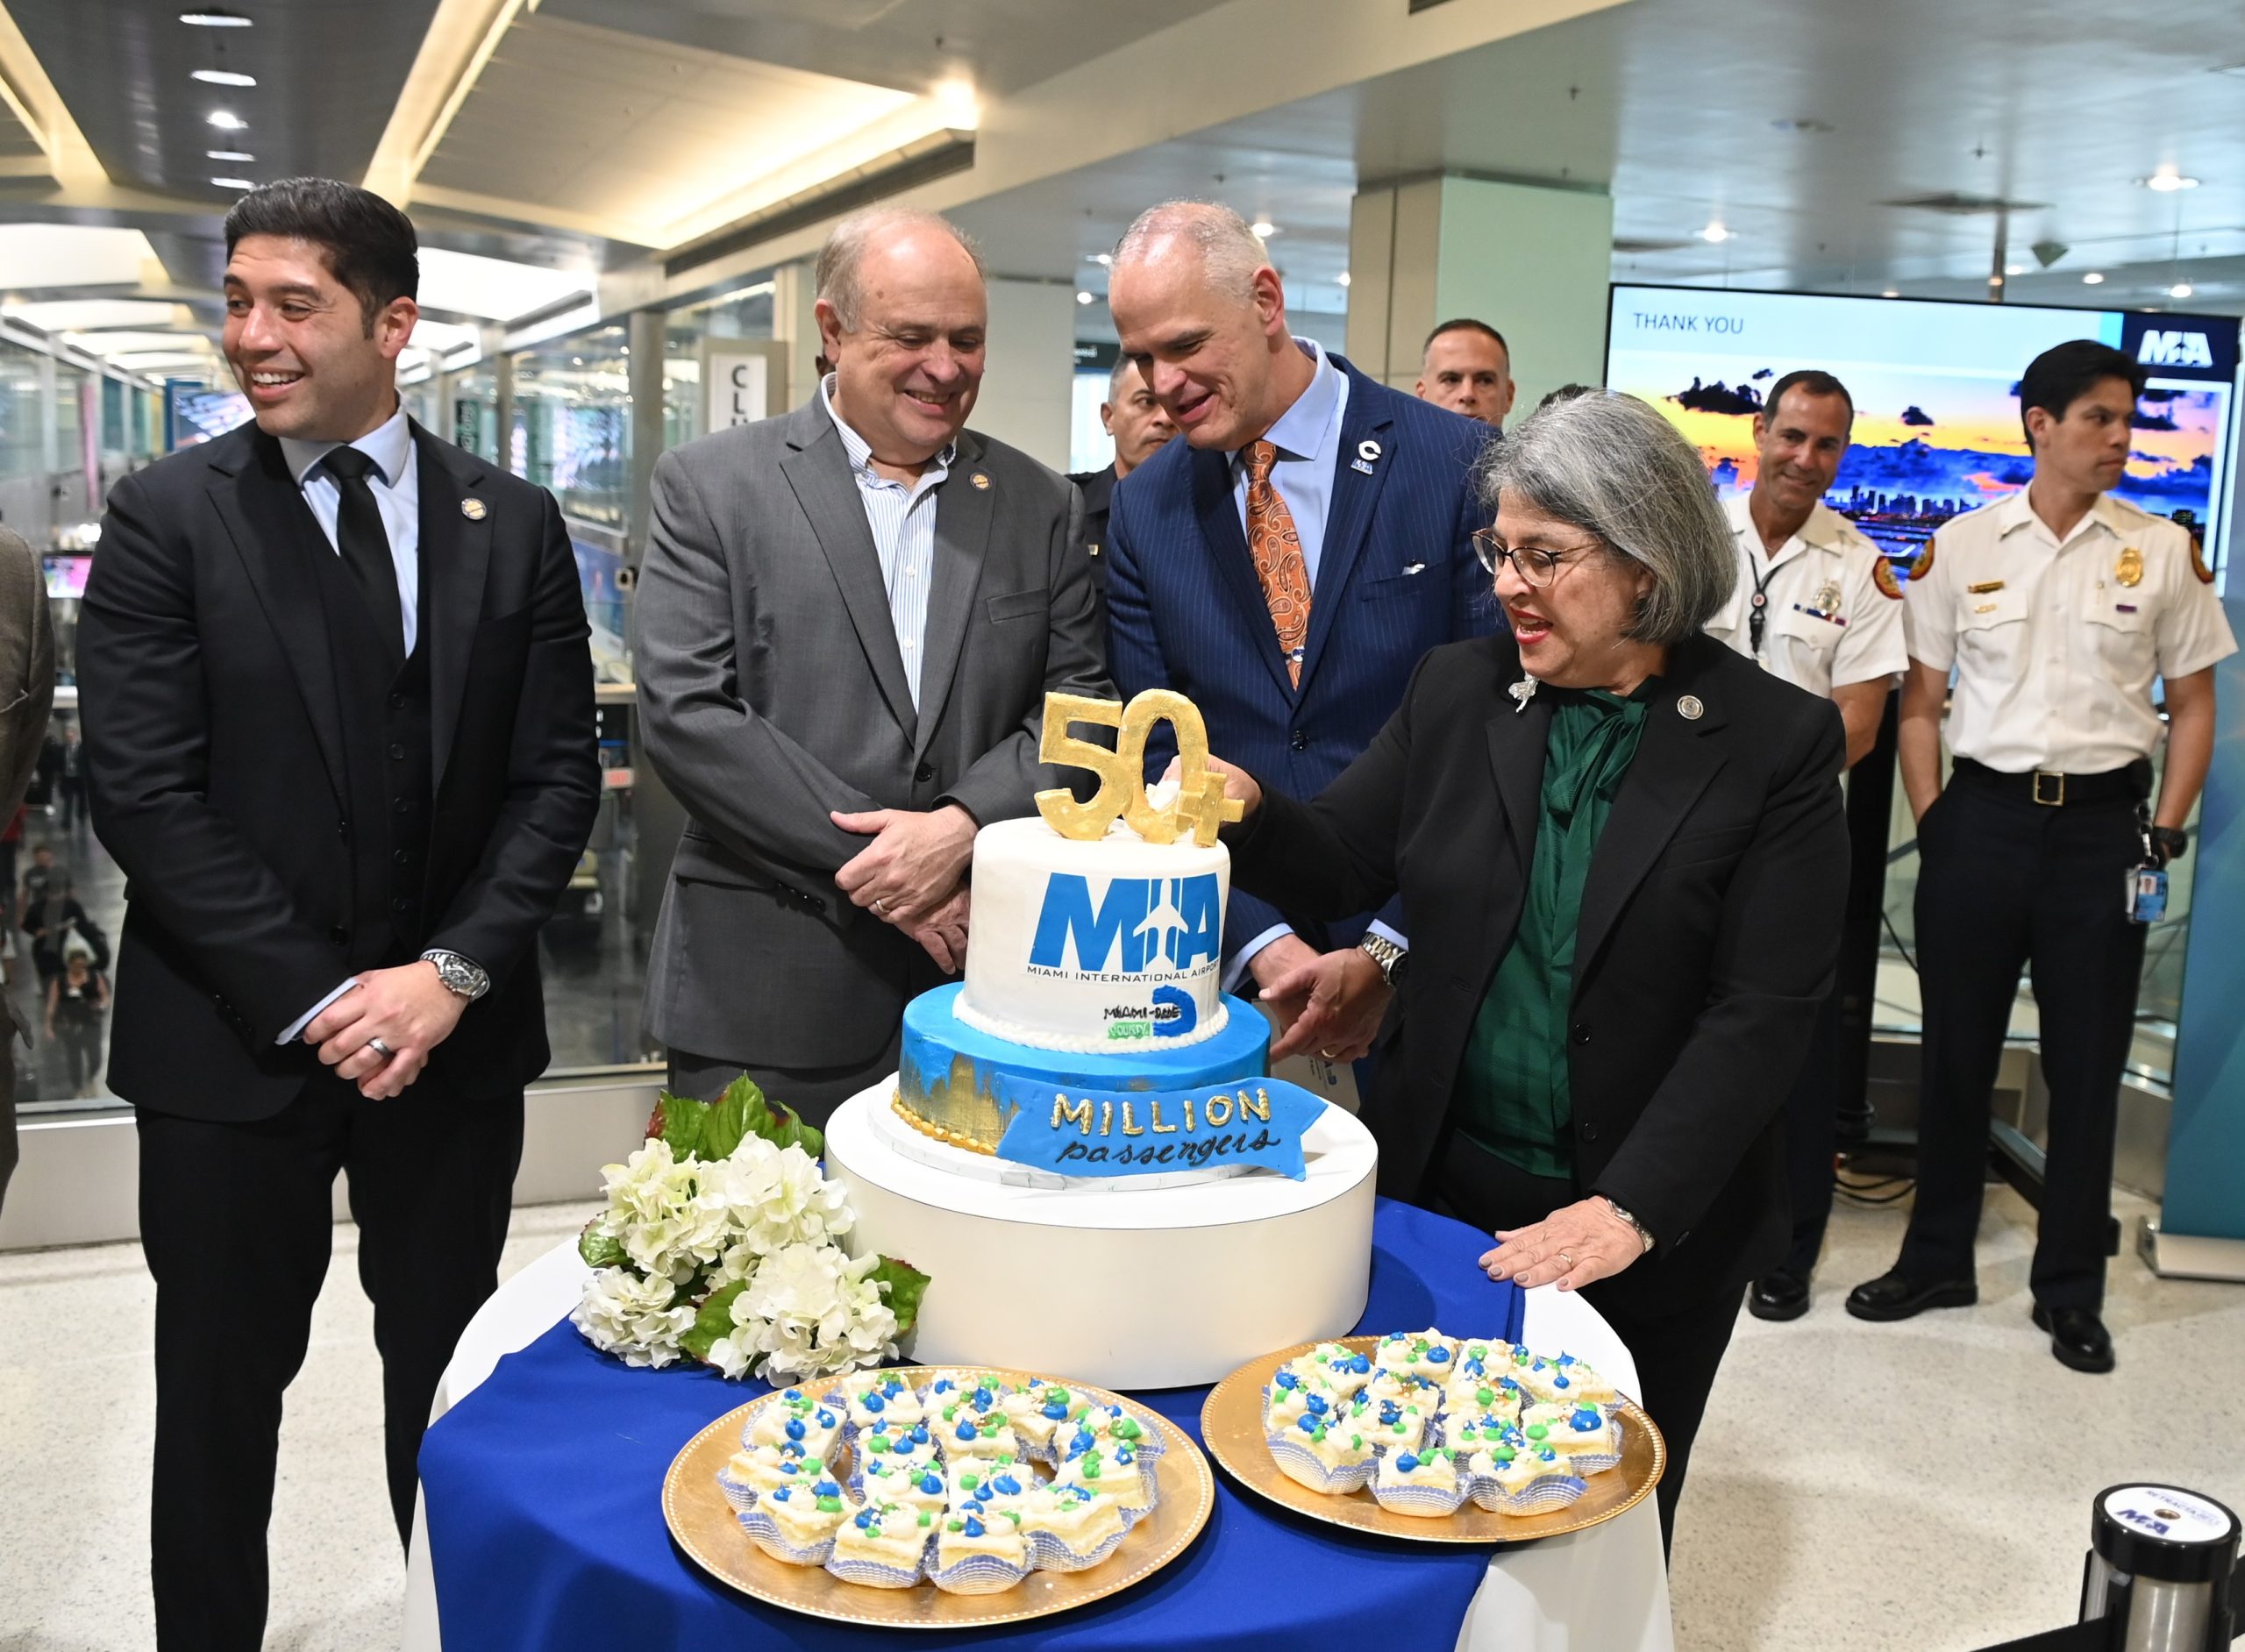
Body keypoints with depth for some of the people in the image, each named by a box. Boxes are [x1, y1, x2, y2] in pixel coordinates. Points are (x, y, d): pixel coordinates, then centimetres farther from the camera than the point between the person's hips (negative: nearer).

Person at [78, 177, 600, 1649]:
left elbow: (558, 777, 0)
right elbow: (145, 795, -9)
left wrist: (451, 974, -11)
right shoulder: (167, 519, -3)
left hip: (456, 1033, 2)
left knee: (453, 1384, 14)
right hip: (232, 1040, -1)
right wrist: (315, 1001, -14)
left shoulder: (512, 524, 3)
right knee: (220, 1391, 11)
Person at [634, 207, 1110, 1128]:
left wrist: (962, 827, -14)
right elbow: (684, 714, -9)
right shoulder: (709, 486, 0)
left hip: (980, 984, 3)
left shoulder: (1041, 507, 9)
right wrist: (875, 867, -13)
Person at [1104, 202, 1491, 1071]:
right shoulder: (1144, 510, 2)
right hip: (1227, 958, 2)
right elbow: (1157, 755, 1)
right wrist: (1264, 943, -11)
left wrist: (1388, 952, -14)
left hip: (1420, 954, -2)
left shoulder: (1457, 464, -8)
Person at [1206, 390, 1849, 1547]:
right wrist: (1246, 810, -19)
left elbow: (1764, 1011, -13)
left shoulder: (1775, 740, -10)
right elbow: (1340, 864, 2)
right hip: (1444, 1191, 3)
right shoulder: (1458, 691, 1)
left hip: (1654, 1230, -2)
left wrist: (1631, 1210, -20)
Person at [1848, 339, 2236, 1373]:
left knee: (2087, 1064, 7)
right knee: (1955, 1051, 9)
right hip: (1982, 815, 0)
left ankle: (2070, 1290, 21)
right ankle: (1937, 1260, 25)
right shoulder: (1961, 546, 2)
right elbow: (1921, 698, 6)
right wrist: (1930, 818, -2)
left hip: (2103, 822, 0)